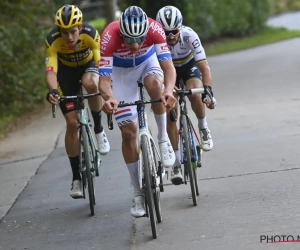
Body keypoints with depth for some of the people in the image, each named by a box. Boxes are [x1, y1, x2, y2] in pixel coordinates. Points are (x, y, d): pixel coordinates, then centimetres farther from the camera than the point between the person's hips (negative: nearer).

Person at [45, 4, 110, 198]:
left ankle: (98, 130, -14)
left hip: (88, 65, 0)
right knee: (72, 123, -8)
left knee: (91, 84, -39)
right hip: (66, 71, 1)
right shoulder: (52, 41, -30)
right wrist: (52, 91, -57)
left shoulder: (90, 34, -31)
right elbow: (51, 71, -37)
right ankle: (76, 177, 3)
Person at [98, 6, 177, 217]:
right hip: (121, 70, 0)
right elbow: (104, 79, -38)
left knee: (154, 83, -37)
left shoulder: (154, 29, -34)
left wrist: (169, 90, -59)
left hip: (147, 61, 0)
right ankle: (138, 194, 5)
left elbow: (168, 67, -39)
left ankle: (163, 138, -14)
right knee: (128, 131, -6)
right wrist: (109, 97, -60)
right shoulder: (110, 36, -37)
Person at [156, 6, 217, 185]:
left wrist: (208, 91, -50)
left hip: (189, 66, -1)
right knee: (169, 113, -11)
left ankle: (203, 128, -3)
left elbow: (204, 67, -36)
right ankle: (177, 162, -1)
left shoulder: (189, 35, -34)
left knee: (194, 95, -33)